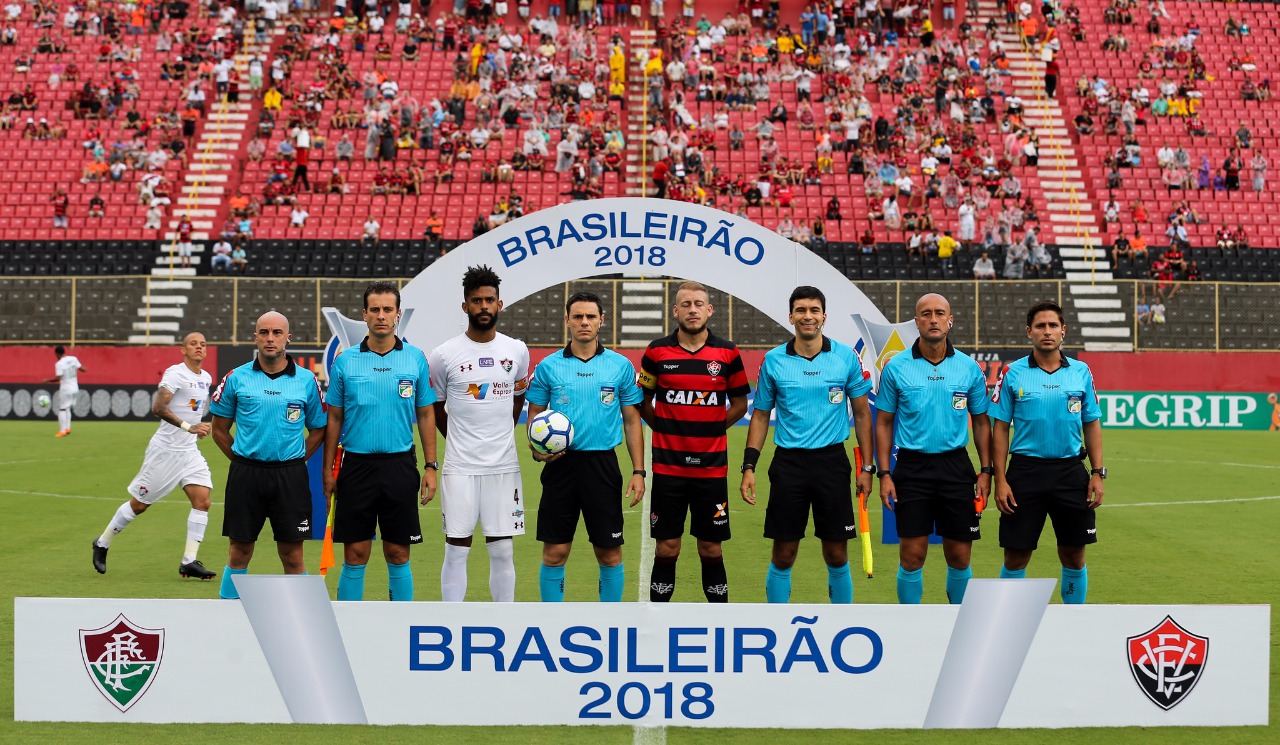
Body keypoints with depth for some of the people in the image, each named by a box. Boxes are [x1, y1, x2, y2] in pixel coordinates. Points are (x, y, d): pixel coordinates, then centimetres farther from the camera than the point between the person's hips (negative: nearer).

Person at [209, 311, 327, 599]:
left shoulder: (306, 380, 3)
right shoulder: (236, 378, 2)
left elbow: (318, 429, 12)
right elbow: (219, 429, 11)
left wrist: (294, 461, 5)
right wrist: (243, 461, 6)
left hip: (290, 475, 0)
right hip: (245, 475, 0)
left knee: (292, 555, 1)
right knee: (239, 553, 6)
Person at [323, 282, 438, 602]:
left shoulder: (415, 359, 3)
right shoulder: (345, 361, 3)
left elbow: (426, 415, 7)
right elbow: (334, 419, 7)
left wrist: (431, 466, 1)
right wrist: (328, 470, 2)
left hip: (399, 465, 0)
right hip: (357, 465, 0)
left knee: (398, 555, 4)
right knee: (355, 555, 2)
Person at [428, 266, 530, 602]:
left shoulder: (517, 351, 4)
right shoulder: (444, 355, -4)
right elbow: (435, 407, 10)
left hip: (504, 465, 2)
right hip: (460, 468, -2)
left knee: (502, 551, 5)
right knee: (456, 550, 0)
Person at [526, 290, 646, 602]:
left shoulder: (620, 366, 4)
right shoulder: (548, 366, 4)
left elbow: (632, 420, 7)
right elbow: (534, 415, 10)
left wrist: (638, 471, 0)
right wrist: (537, 450, -10)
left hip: (603, 464, 0)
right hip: (560, 464, 0)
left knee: (610, 553, 3)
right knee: (554, 553, 1)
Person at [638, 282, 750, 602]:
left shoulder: (728, 353, 1)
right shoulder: (657, 351, 0)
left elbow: (739, 404, 11)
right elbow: (643, 402, 12)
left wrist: (710, 429, 5)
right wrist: (666, 430, 6)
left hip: (712, 466, 0)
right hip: (668, 465, 0)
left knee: (711, 549, 5)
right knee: (666, 548, 3)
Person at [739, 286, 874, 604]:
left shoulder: (846, 357, 0)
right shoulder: (773, 360, 2)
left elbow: (862, 413, 6)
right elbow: (760, 415, 9)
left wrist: (867, 467, 2)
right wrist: (749, 467, 1)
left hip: (832, 461, 0)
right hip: (788, 462, 0)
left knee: (837, 555, 3)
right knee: (783, 556, 2)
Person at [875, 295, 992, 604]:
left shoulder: (969, 368, 3)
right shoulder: (895, 367, 0)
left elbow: (981, 421, 10)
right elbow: (883, 423, 4)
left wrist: (986, 471, 2)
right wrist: (884, 474, -3)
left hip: (955, 466, 1)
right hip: (912, 466, -1)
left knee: (959, 557, 4)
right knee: (912, 556, -2)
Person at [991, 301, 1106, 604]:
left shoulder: (1081, 372, 6)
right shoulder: (1012, 374, 0)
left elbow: (1092, 425, 10)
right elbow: (1000, 429, 1)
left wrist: (1098, 472, 0)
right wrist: (1000, 480, -6)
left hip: (1070, 471, 2)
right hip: (1025, 470, -2)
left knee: (1074, 556, 5)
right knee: (1016, 556, 1)